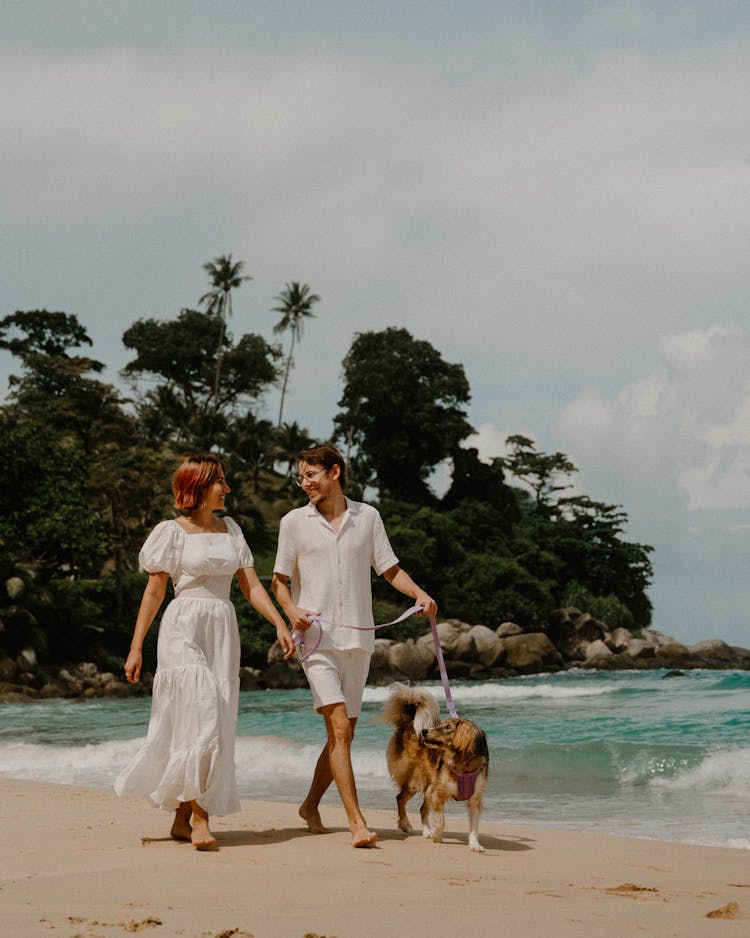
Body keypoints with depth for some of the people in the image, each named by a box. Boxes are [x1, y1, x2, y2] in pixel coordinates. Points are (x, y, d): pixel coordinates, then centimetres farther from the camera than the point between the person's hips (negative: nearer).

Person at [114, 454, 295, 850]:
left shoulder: (231, 530, 13)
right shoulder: (172, 532, -1)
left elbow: (251, 586, 10)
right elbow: (153, 592, 0)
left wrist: (280, 624, -4)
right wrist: (136, 648, -3)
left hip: (223, 632, 5)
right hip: (183, 630, -5)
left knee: (216, 727, 3)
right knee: (200, 718, -15)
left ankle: (182, 818, 11)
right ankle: (199, 817, -13)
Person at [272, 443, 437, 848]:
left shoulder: (367, 517, 8)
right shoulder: (294, 522, 3)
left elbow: (389, 568, 11)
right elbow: (279, 579, 8)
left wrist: (419, 594, -7)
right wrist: (291, 609, -12)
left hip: (357, 639, 3)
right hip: (317, 638, -3)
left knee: (344, 734, 8)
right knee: (339, 727, -15)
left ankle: (311, 805, 28)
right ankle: (357, 822, -17)